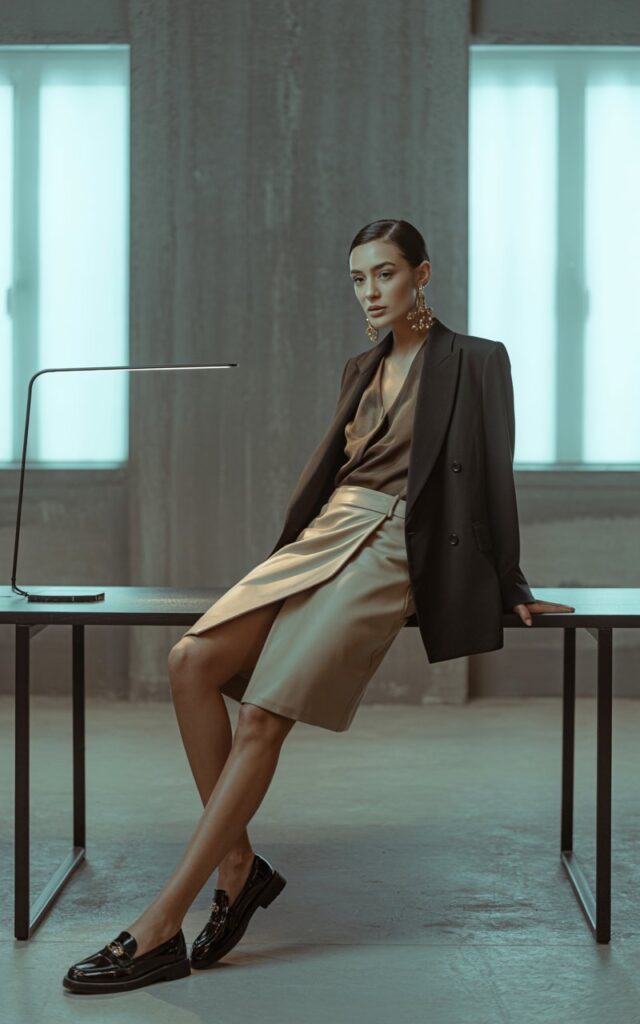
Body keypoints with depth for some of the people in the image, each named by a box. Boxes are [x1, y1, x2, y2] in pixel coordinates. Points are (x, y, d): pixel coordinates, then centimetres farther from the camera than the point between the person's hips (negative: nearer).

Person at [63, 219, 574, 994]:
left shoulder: (474, 361, 2)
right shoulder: (361, 369, 22)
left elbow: (492, 476, 2)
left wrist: (511, 589, 4)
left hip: (390, 552, -7)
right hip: (323, 538, 7)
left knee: (265, 716, -22)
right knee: (192, 661, -18)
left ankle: (160, 930, -23)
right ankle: (238, 865, -8)